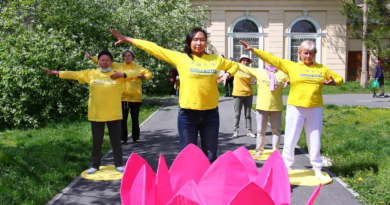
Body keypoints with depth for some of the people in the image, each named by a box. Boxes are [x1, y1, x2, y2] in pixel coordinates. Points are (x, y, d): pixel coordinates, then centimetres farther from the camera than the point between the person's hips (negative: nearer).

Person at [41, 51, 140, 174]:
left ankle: (119, 165, 20)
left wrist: (123, 75, -28)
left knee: (116, 140, 7)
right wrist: (56, 73, 6)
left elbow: (134, 73, -9)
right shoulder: (90, 74, 4)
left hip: (113, 114, -1)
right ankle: (95, 165, 24)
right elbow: (73, 74, 7)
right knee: (96, 140, 11)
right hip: (96, 114, 1)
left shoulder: (118, 74, -2)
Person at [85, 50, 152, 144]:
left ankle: (135, 138, 17)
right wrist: (91, 57, 5)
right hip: (123, 97, 1)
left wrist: (143, 76, -18)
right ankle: (123, 138, 13)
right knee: (123, 119, 4)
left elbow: (149, 74, 4)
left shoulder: (138, 67, 5)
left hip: (135, 98, -1)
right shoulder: (117, 66, 7)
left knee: (135, 119, 7)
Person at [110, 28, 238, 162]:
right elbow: (155, 49, 1)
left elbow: (234, 65, 25)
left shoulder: (216, 59, 8)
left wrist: (227, 74, 4)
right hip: (188, 113, -2)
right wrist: (128, 39, 2)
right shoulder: (180, 58, 1)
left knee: (210, 156, 11)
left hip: (210, 113, 2)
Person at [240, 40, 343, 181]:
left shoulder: (322, 69, 12)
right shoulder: (291, 66, 4)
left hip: (315, 108, 3)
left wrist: (333, 82, -5)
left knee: (315, 140, 11)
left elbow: (339, 78, 20)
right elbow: (272, 59, 1)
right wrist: (253, 50, -4)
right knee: (291, 139, 0)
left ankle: (317, 170, 24)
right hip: (296, 107, -2)